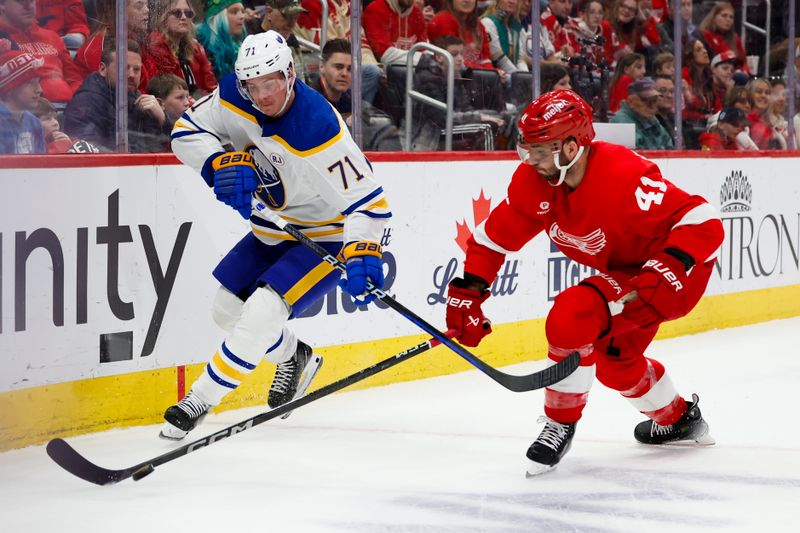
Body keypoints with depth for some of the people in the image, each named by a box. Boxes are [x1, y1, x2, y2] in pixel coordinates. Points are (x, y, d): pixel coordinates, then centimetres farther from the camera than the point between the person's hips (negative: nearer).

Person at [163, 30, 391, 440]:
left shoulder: (318, 129, -35)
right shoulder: (235, 97, -16)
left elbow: (367, 200, -32)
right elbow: (186, 132, -6)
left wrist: (362, 255, -46)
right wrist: (223, 163, -24)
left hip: (328, 235, -8)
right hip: (275, 226, 8)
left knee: (262, 313, -21)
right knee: (227, 309, 15)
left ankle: (199, 401, -8)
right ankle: (294, 357, 42)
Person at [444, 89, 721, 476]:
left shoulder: (622, 176, -34)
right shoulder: (534, 181, -12)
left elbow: (704, 223, -36)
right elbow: (495, 236, 0)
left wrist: (665, 273, -44)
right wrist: (467, 292, -8)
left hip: (680, 269, -9)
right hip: (624, 269, 9)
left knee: (571, 319, -24)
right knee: (613, 360, 24)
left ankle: (561, 424, -4)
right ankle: (679, 419, 50)